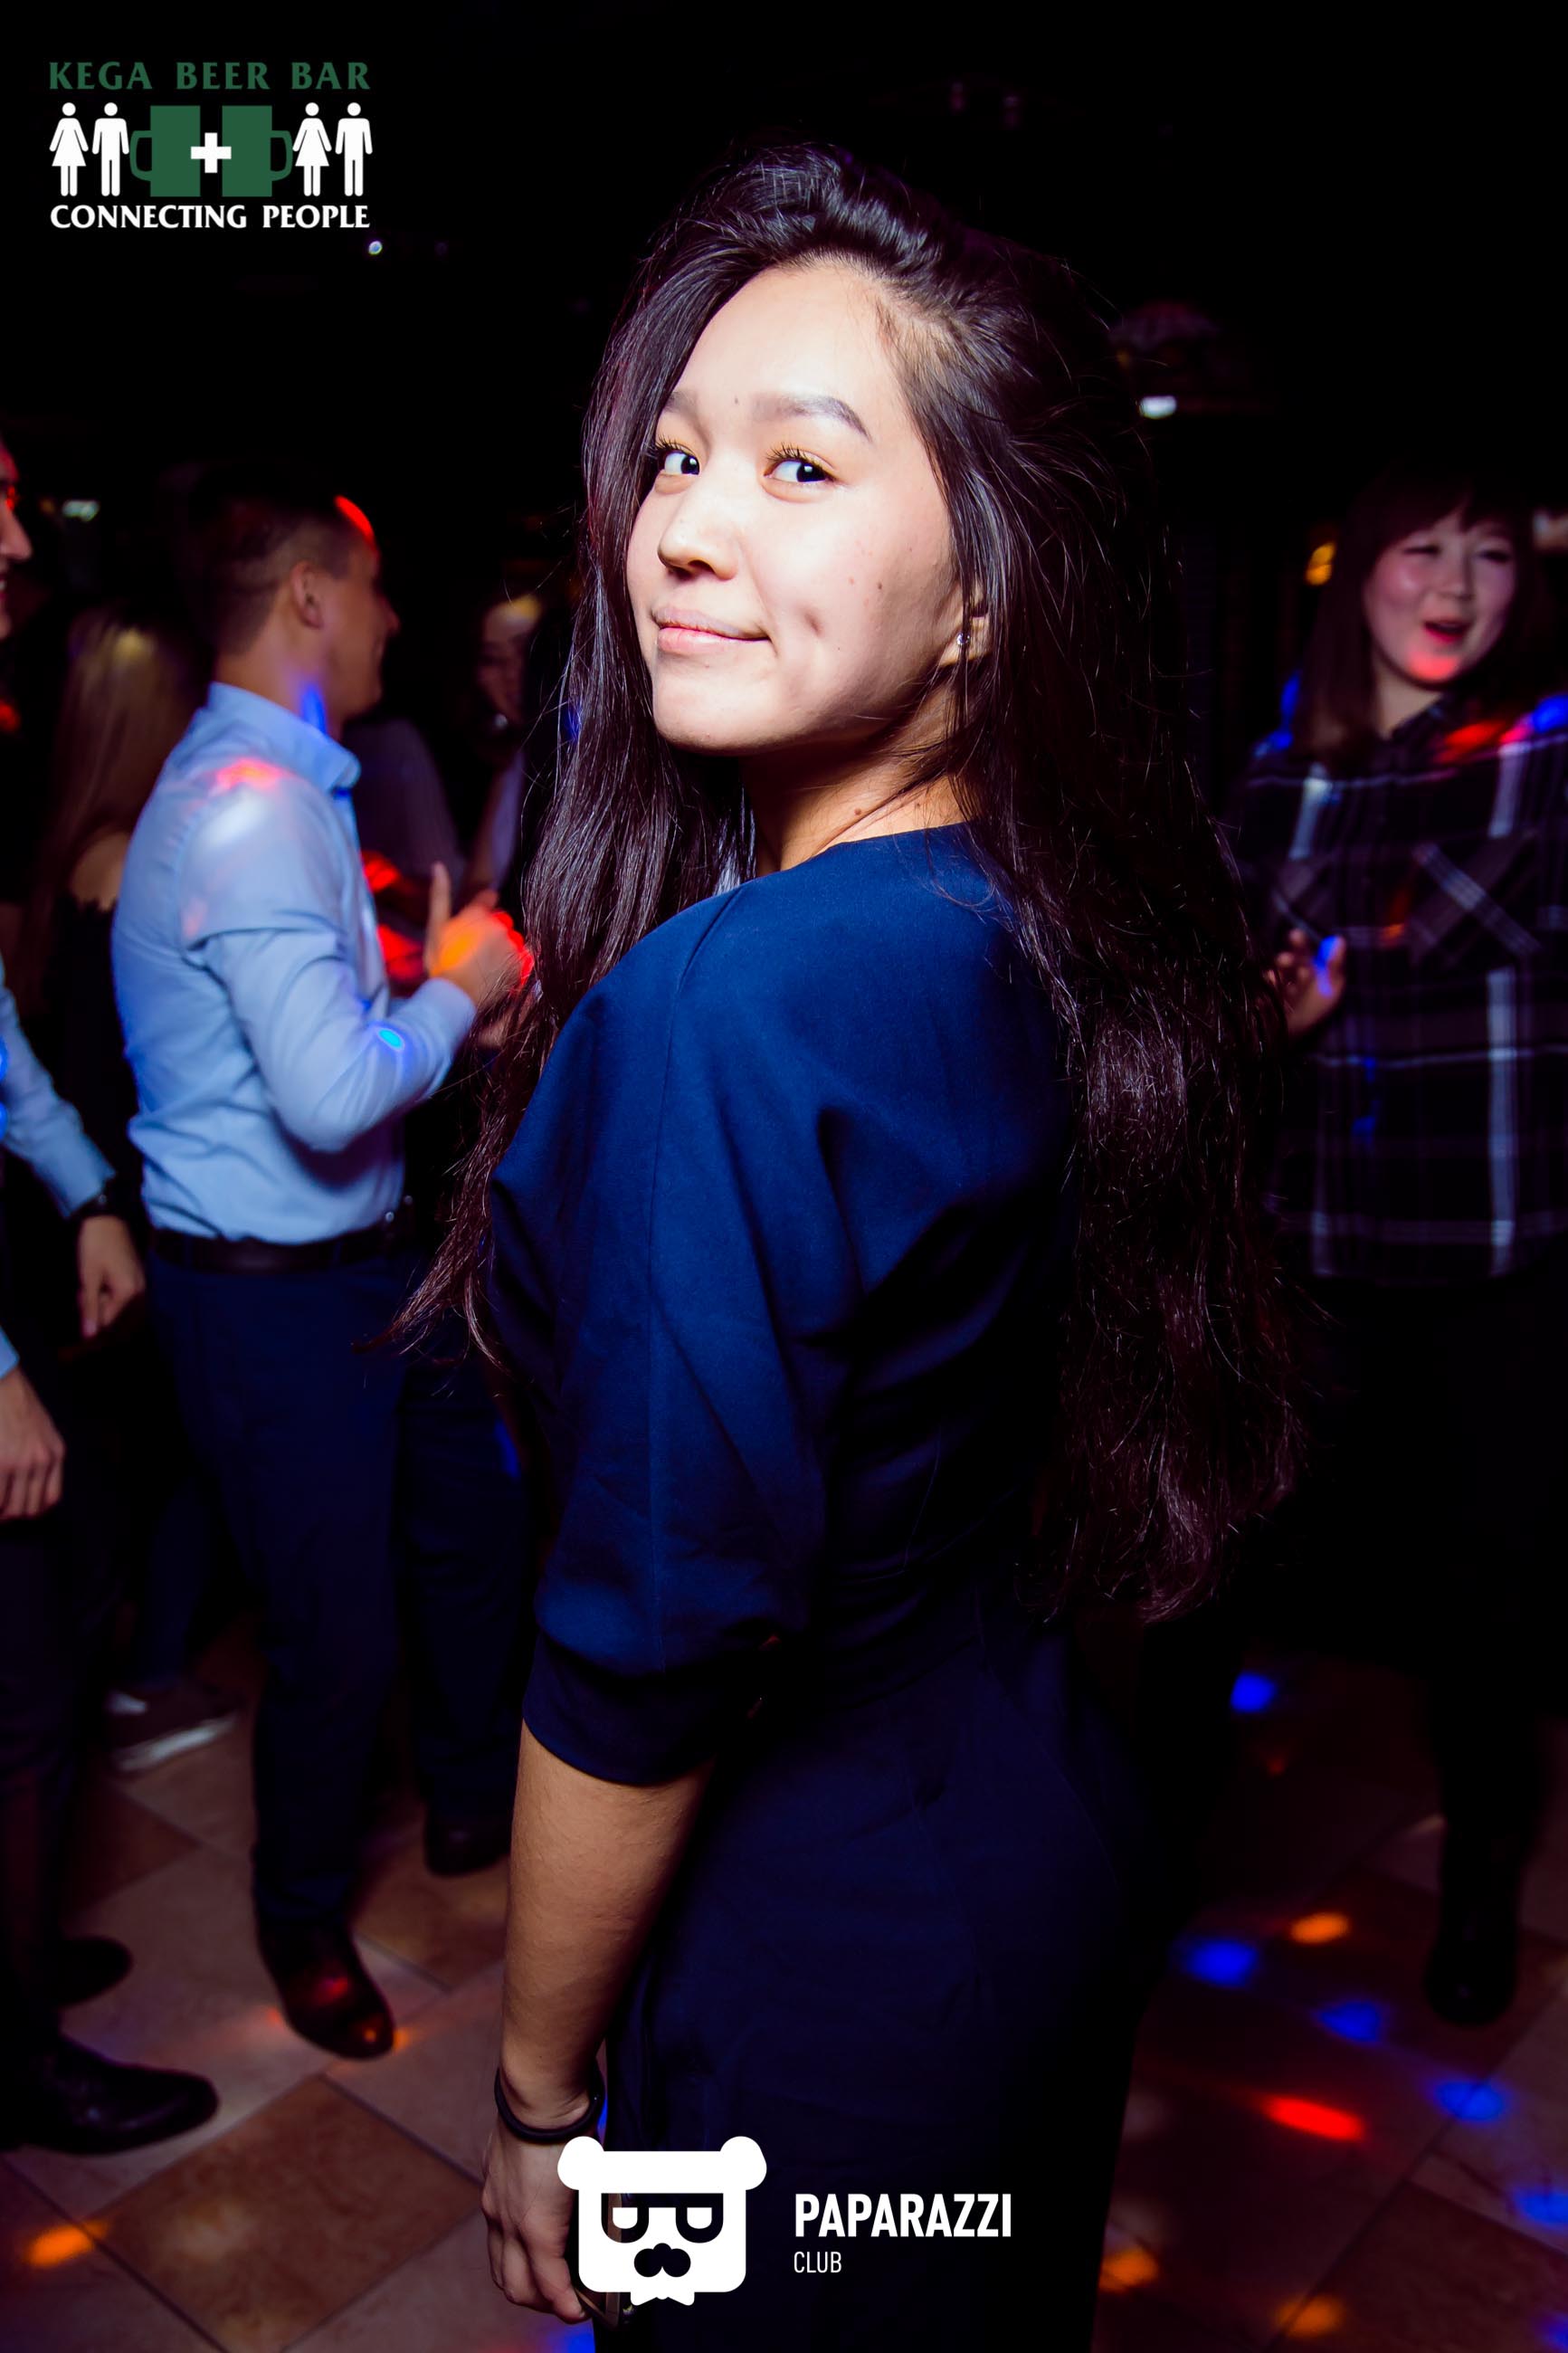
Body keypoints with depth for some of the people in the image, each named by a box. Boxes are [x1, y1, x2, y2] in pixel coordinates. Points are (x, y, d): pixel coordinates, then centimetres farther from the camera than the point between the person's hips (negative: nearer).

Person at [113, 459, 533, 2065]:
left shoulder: (277, 785, 11)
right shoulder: (251, 807, -23)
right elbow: (334, 1096, -30)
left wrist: (439, 987, 2)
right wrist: (457, 990, -14)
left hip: (360, 1262, 10)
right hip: (273, 1299, -10)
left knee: (470, 1520, 23)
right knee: (334, 1632, 5)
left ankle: (475, 1798, 47)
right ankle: (305, 1917, 34)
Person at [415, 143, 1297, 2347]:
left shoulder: (724, 1004, -31)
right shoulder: (1070, 935, -6)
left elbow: (647, 1656, -23)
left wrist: (538, 2090, -8)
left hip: (822, 1952, -7)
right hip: (1055, 1842, 7)